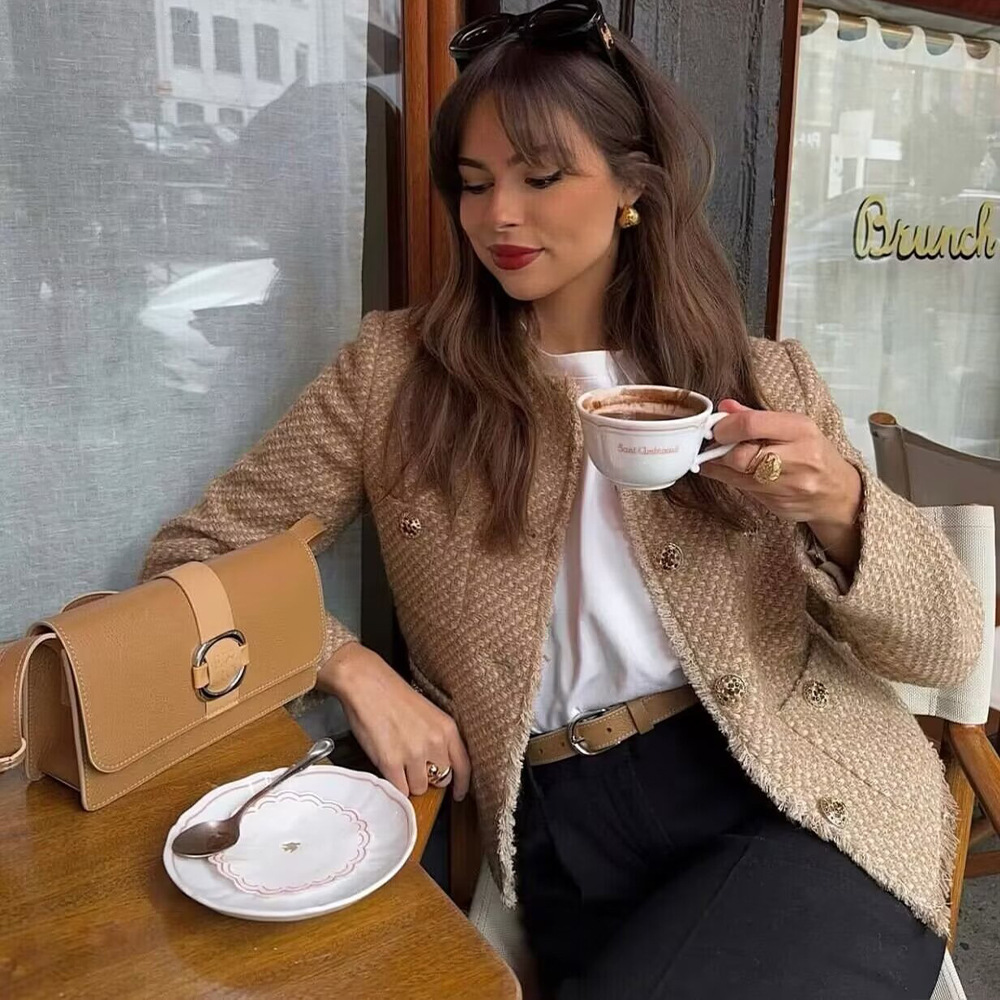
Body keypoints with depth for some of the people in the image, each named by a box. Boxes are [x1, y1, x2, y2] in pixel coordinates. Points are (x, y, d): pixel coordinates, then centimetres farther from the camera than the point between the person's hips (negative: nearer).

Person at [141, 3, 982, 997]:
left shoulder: (764, 380, 5)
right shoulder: (396, 367, 3)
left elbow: (945, 645, 6)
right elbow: (190, 558, 5)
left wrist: (841, 505, -15)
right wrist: (352, 667, -12)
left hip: (809, 802, 2)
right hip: (573, 822, 0)